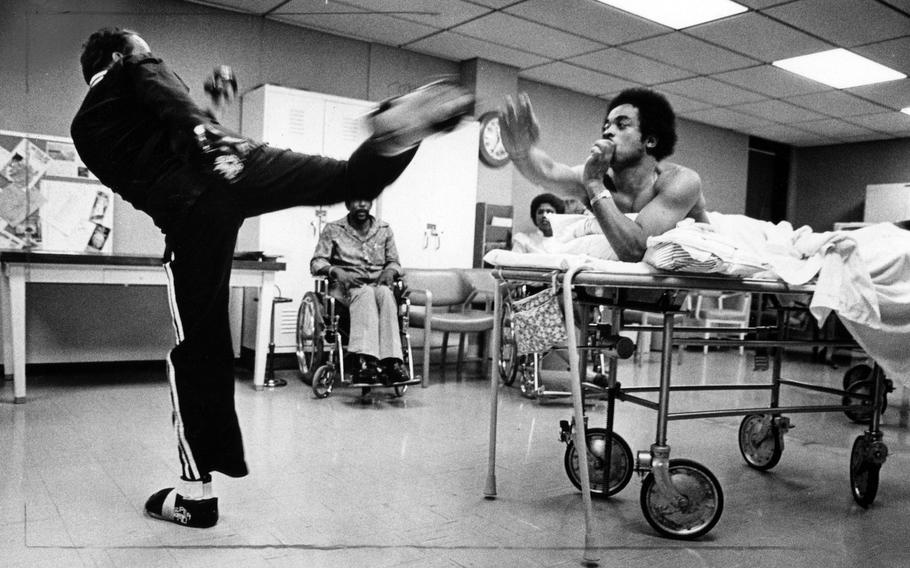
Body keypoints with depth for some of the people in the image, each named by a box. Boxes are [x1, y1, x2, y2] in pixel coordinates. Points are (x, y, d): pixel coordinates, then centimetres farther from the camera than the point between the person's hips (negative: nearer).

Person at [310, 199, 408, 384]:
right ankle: (365, 360, -53)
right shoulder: (333, 230, 9)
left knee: (385, 293, -35)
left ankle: (391, 361, -48)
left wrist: (390, 271, -5)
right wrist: (336, 272, -18)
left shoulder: (384, 230, 17)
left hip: (378, 285, 2)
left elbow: (394, 262, 19)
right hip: (345, 286, -2)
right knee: (365, 293, -38)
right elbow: (317, 262, 3)